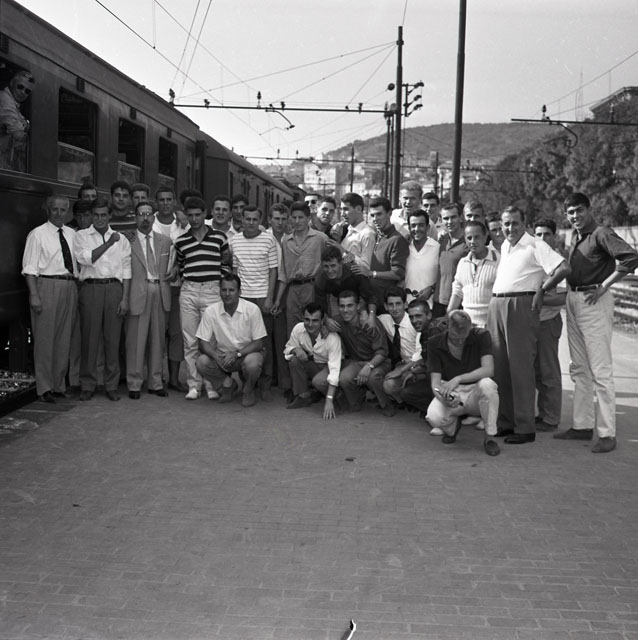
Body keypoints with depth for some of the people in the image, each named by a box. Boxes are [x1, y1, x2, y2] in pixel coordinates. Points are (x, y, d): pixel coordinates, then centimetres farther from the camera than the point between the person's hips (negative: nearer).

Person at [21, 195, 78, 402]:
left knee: (64, 339, 10)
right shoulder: (37, 234, -1)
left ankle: (59, 385, 21)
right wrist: (34, 295, -15)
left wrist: (79, 288, 8)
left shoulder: (71, 234, 13)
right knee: (45, 339, -1)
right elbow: (30, 268, -6)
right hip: (47, 286, -5)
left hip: (70, 287, 5)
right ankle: (44, 388, 8)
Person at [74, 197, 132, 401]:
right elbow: (85, 259, -7)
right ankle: (87, 385, 9)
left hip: (114, 287, 1)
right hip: (91, 287, -1)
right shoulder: (82, 235, 10)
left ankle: (112, 385, 11)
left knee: (113, 338, 2)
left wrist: (125, 298, 0)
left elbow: (126, 269, 8)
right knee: (89, 338, 0)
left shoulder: (121, 239, 13)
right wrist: (108, 243, -8)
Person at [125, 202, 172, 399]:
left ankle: (155, 383, 18)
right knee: (136, 341, 0)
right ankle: (134, 384, 9)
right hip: (138, 293, -4)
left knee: (157, 340, 9)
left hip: (160, 292, 4)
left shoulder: (165, 241, 12)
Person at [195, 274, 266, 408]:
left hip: (247, 352, -2)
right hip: (222, 354, 2)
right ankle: (227, 384, 6)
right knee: (202, 362, -26)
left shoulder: (252, 309, -16)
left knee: (252, 362, -36)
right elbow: (203, 343, -9)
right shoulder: (210, 311, -11)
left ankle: (248, 390, 0)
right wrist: (217, 358, -28)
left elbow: (258, 343, -14)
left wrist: (237, 354, -28)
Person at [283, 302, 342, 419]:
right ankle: (303, 397, -9)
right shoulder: (298, 329, -17)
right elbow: (288, 347, 1)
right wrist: (296, 349, -27)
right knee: (294, 359, -23)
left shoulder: (332, 338, -31)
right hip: (311, 365, 5)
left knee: (319, 381, -35)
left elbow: (334, 369, -35)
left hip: (328, 366, -5)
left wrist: (329, 401, -43)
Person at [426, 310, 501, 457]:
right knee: (434, 416, -32)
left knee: (487, 384, -37)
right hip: (451, 395, 1)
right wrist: (444, 397, -34)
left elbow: (488, 369, -24)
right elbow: (435, 381, -11)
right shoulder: (435, 344, -9)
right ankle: (452, 426, 8)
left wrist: (458, 379, -35)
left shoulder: (481, 336, -12)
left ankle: (490, 437, -16)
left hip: (476, 392, -1)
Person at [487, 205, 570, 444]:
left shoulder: (536, 246, -5)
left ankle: (525, 427, -2)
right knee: (499, 367, 8)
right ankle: (505, 422, 17)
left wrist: (541, 290, -7)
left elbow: (563, 268, -14)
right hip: (496, 305, 8)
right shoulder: (504, 246, 19)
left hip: (520, 306, -7)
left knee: (520, 367, -7)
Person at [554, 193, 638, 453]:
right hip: (573, 300, 9)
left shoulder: (601, 234, -10)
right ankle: (583, 425, 22)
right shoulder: (575, 237, 15)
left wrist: (603, 286, -18)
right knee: (579, 369, 13)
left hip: (594, 302, -9)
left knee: (600, 370, -7)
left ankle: (607, 434, -2)